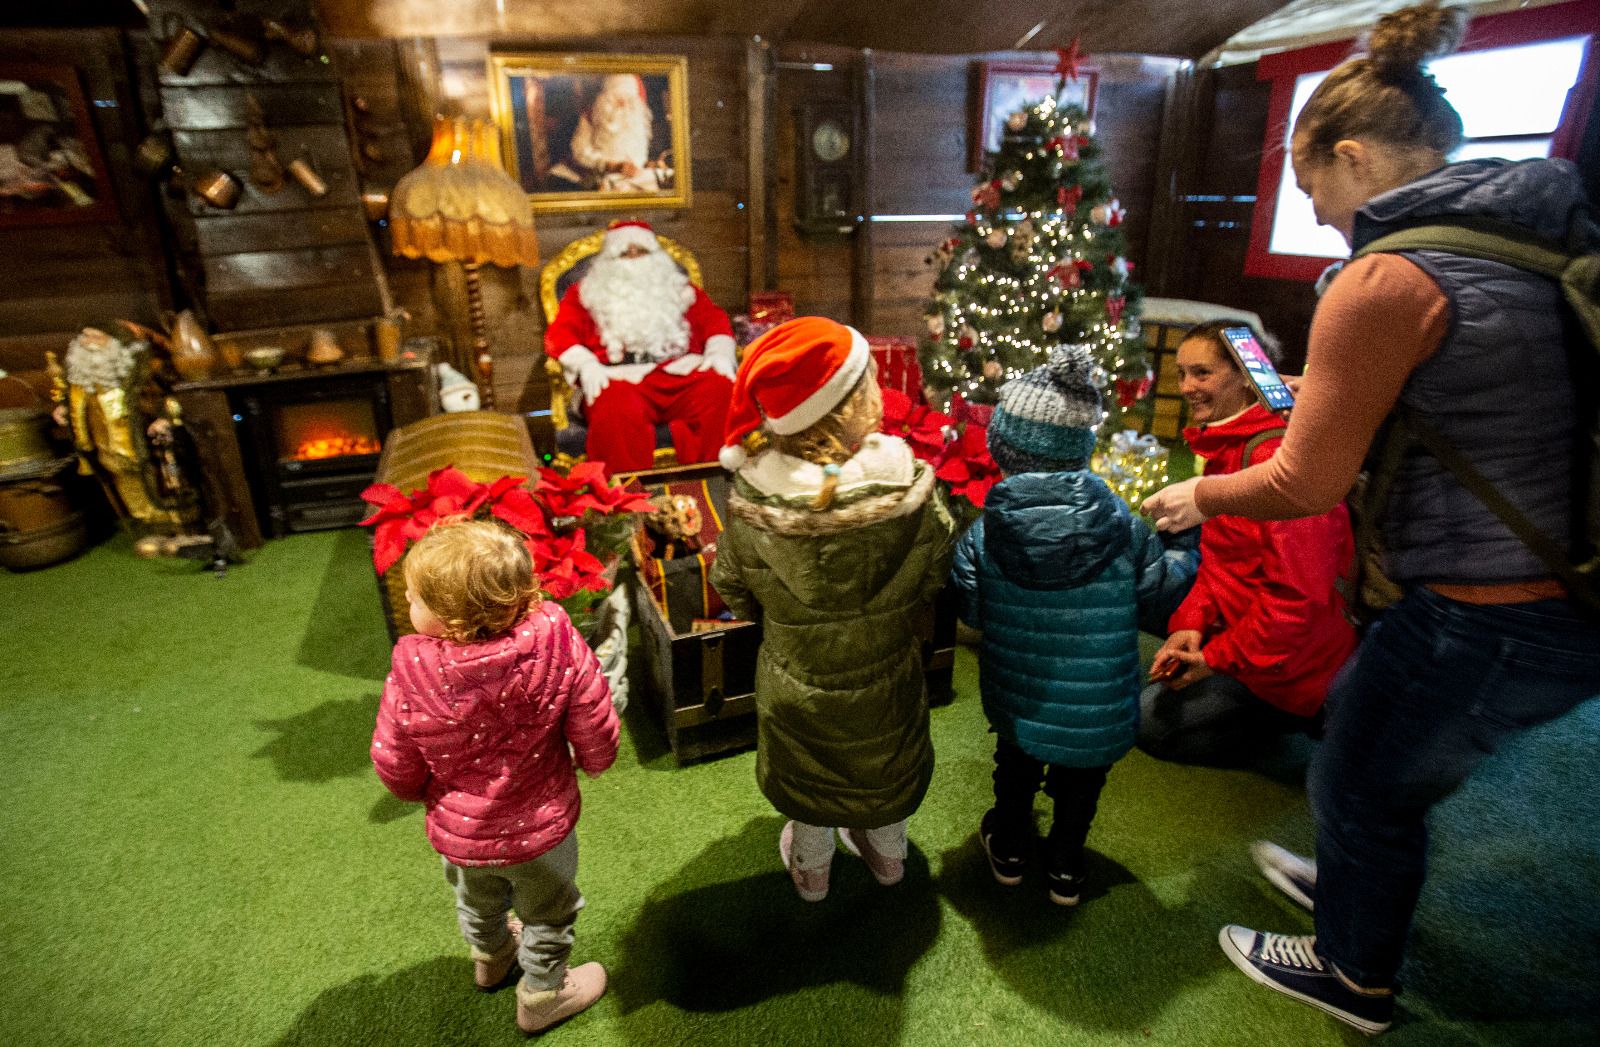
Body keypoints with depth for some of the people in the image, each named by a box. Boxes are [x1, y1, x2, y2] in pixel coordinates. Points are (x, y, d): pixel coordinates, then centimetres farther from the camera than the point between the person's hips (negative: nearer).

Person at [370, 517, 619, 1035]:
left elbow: (396, 771, -14)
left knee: (478, 901, 36)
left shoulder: (411, 677, -30)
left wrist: (424, 791, 10)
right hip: (540, 827, -2)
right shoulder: (557, 643, -31)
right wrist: (591, 761, 4)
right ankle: (542, 995, 54)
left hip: (458, 832, 2)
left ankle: (491, 958, 66)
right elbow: (598, 740, -21)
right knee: (548, 914, 29)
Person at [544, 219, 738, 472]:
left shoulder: (678, 289, 30)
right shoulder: (586, 294, 25)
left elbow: (714, 320, 18)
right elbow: (559, 333, 12)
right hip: (622, 378, -1)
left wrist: (719, 353, -5)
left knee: (720, 389, -32)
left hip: (681, 372, 2)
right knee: (618, 408, -38)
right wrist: (585, 364, -10)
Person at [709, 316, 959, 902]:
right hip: (886, 675, 1)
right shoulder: (909, 487, -27)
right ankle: (887, 854, 57)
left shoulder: (751, 498, -27)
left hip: (796, 682, 0)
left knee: (806, 770, 29)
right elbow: (935, 576, -10)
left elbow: (733, 591, -10)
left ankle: (811, 868, 54)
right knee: (886, 763, 31)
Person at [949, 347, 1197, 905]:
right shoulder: (1122, 526, -18)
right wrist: (1188, 539, 10)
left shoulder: (982, 535, -19)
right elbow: (1161, 592, -5)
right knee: (1078, 788, 26)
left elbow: (970, 611, -7)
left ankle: (1008, 851, 48)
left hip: (1015, 704, 1)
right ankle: (1065, 869, 44)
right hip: (1099, 713, 0)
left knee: (1016, 768, 30)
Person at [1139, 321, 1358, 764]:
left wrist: (1219, 658, -19)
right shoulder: (1228, 443, 5)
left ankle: (1292, 718, 3)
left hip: (1290, 662, -10)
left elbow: (1300, 596, -28)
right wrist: (1190, 624, -6)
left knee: (1149, 720, -7)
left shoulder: (1276, 456, -27)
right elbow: (1221, 555, 8)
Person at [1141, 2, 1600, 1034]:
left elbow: (1304, 485, -16)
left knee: (1365, 783, 15)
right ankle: (1356, 878, 55)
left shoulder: (1387, 281, -20)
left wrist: (1197, 496, 2)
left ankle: (1355, 976, 42)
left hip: (1489, 619, -8)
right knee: (1355, 708, 29)